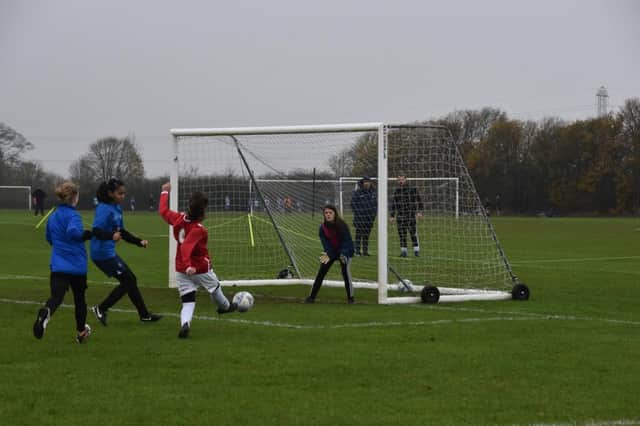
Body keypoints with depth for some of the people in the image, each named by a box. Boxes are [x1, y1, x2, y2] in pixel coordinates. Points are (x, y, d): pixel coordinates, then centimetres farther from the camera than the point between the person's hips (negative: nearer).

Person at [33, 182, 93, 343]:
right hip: (77, 264, -3)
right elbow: (73, 231, -30)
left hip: (58, 265, 3)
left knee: (56, 297, -11)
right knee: (79, 298, 17)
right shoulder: (73, 215, -11)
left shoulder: (53, 217, 10)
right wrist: (86, 234, -15)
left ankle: (46, 312, -46)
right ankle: (81, 332, 30)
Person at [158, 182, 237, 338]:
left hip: (181, 271, 5)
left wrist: (165, 192, 26)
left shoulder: (178, 219, -7)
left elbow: (163, 210, 11)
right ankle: (225, 306, 53)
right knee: (214, 288, 26)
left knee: (188, 302, 1)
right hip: (201, 269, -5)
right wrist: (188, 265, -52)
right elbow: (186, 247, -39)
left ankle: (185, 323, -26)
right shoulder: (198, 230, -26)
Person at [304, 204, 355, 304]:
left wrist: (343, 254, -40)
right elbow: (325, 241, -17)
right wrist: (328, 254, -35)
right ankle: (312, 297, 10)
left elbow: (347, 241, -25)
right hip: (331, 251, 4)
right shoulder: (323, 227, -13)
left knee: (345, 271, -20)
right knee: (321, 272, 1)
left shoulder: (342, 225, -24)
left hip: (344, 251, -4)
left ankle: (350, 298, -8)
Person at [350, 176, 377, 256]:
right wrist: (357, 214, -9)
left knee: (366, 235, 8)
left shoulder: (373, 192, 11)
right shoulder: (357, 193, -5)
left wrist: (374, 214, 8)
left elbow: (375, 204, 17)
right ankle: (357, 251, -2)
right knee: (359, 234, -4)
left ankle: (365, 251, 11)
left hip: (369, 219, 5)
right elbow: (353, 204, -4)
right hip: (360, 219, -5)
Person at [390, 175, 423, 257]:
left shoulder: (412, 189, 1)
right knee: (402, 235, 1)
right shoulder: (396, 191, 14)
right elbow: (393, 204, 19)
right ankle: (403, 251, 6)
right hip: (400, 216, 4)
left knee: (413, 233, -6)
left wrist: (419, 211, -10)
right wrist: (392, 216, 15)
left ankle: (416, 251, -1)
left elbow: (418, 201, 1)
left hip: (411, 215, -4)